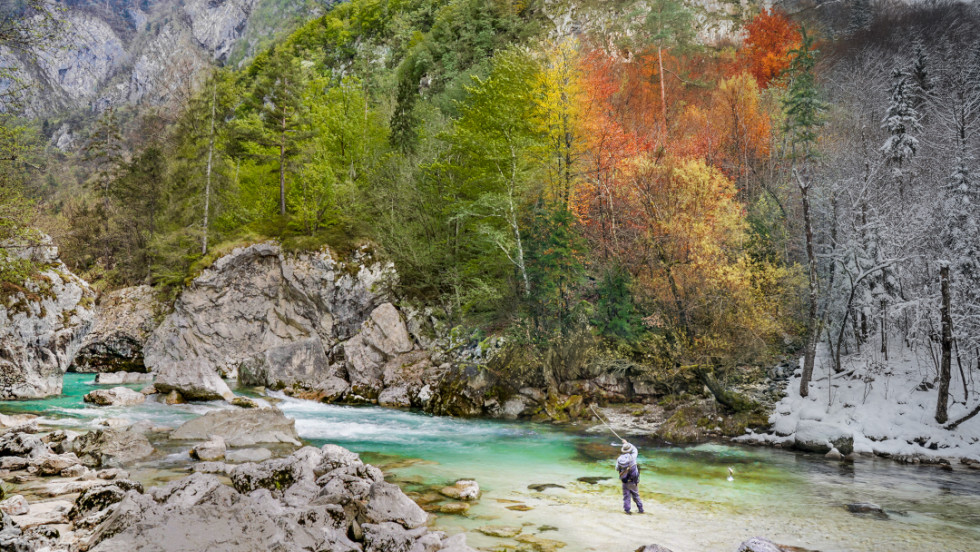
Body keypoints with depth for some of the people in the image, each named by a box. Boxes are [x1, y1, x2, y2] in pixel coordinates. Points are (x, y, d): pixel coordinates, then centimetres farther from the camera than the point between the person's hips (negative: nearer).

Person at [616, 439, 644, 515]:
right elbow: (635, 450, 8)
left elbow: (617, 469, 3)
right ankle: (640, 509, 21)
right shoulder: (632, 457, -14)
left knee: (626, 496, 9)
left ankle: (627, 510, 8)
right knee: (636, 495, 14)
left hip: (624, 481, 1)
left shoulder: (619, 459, -9)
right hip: (633, 481, -1)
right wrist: (627, 443, 17)